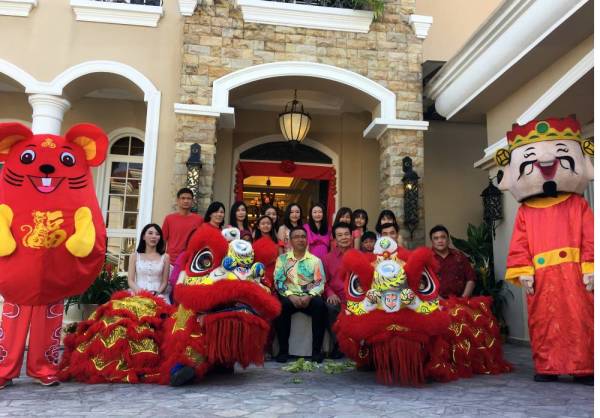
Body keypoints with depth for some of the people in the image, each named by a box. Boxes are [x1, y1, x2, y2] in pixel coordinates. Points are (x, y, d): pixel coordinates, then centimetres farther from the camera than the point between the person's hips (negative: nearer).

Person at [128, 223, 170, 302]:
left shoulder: (165, 257, 9)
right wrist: (139, 291, -12)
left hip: (158, 296, 0)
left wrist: (157, 293, -11)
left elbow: (165, 282, 7)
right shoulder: (135, 256, 11)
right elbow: (130, 280, 6)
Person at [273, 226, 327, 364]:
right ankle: (283, 350, -21)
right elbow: (278, 282, 1)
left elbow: (320, 283, 2)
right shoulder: (282, 259, 12)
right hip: (289, 296, 0)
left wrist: (309, 296, -17)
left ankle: (317, 350, -21)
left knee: (320, 306, -32)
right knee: (281, 306, -34)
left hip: (310, 297, 0)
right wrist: (291, 296, -15)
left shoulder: (315, 260, 13)